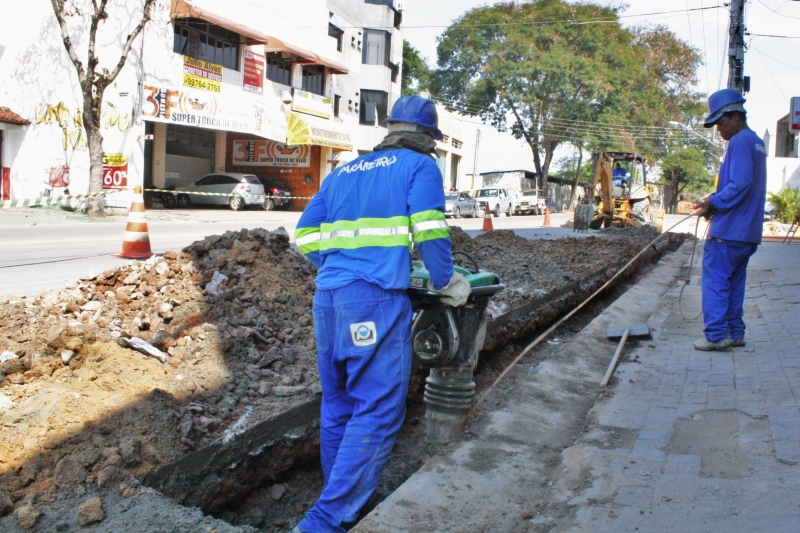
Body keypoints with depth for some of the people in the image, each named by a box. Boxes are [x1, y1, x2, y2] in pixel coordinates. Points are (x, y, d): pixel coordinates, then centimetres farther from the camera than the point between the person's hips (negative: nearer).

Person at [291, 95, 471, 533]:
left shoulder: (344, 171, 22)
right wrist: (448, 284, 6)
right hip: (376, 300, -7)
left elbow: (305, 235, 19)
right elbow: (428, 231, -7)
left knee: (338, 403, 16)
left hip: (326, 298, 7)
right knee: (378, 411, -2)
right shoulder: (420, 166, 5)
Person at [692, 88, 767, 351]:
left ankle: (717, 334, -4)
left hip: (728, 230, -10)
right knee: (734, 282, 14)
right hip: (748, 231, 10)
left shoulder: (740, 142, -13)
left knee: (715, 279, -5)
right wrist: (714, 201, 11)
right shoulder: (756, 142, 19)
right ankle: (735, 333, 18)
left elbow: (739, 184, -23)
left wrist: (713, 204, -14)